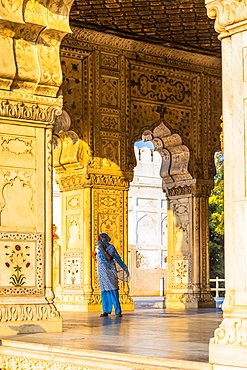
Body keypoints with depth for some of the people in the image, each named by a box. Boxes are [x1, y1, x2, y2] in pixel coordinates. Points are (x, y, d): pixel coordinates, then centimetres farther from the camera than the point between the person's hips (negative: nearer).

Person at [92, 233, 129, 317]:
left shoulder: (110, 247, -5)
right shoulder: (98, 247, 10)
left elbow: (109, 258, -19)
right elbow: (93, 254, 30)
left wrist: (103, 249, -17)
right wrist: (96, 260, 15)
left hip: (110, 271, -5)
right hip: (102, 271, 5)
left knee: (113, 290, -10)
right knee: (104, 291, 2)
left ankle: (118, 311, -10)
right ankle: (106, 311, 4)